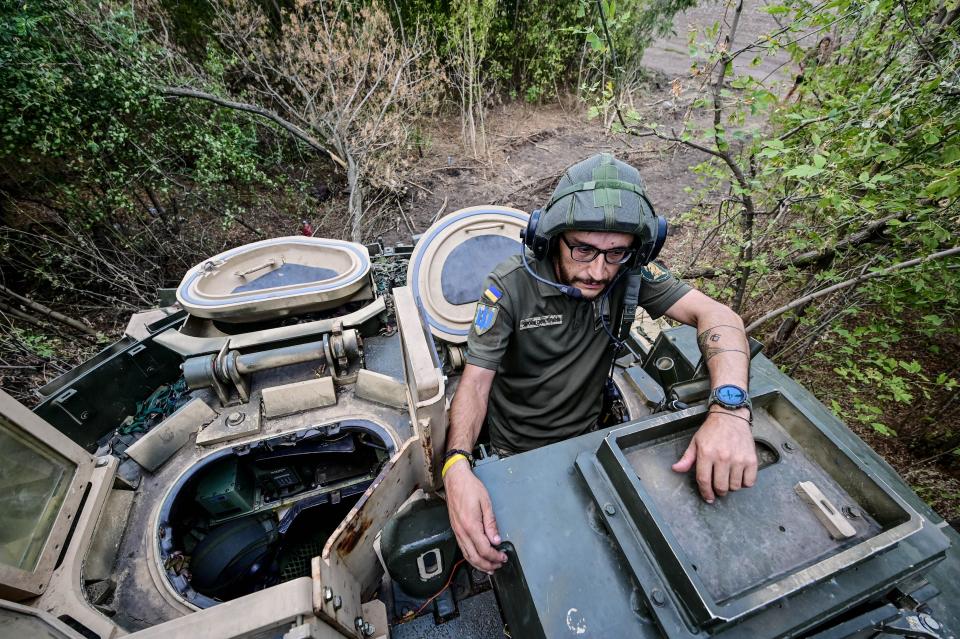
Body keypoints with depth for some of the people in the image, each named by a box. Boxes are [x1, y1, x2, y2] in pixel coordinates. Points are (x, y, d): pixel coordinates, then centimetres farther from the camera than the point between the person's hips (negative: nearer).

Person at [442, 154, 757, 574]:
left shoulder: (628, 273, -16)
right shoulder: (509, 285, -25)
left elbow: (715, 315, -21)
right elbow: (476, 379, -24)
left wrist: (730, 407, -40)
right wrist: (456, 466, -41)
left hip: (587, 438, 3)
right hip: (514, 452, -2)